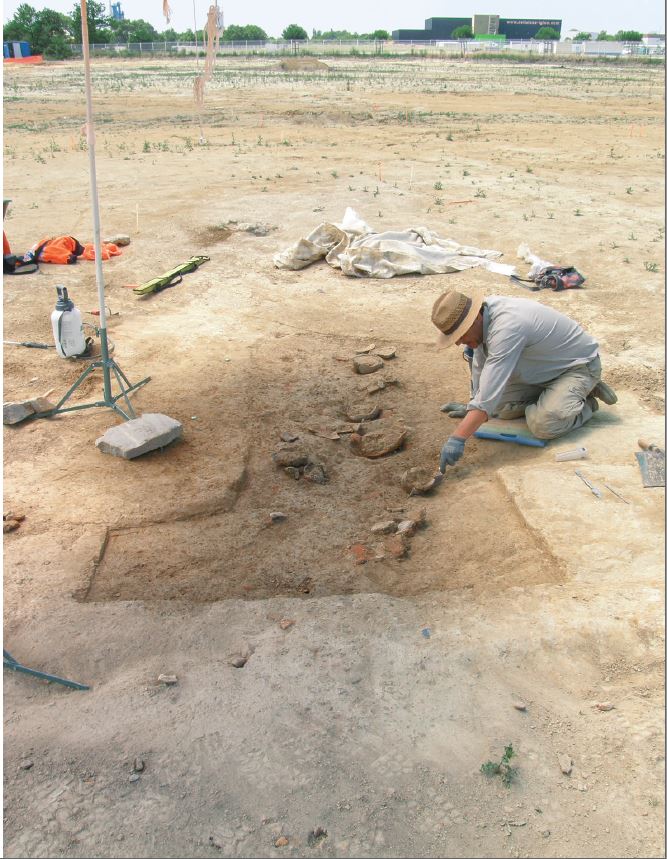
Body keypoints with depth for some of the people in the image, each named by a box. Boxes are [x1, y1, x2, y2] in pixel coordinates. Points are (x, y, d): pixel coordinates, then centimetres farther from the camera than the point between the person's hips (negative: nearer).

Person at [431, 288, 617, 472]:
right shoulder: (482, 314, -9)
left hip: (579, 365, -9)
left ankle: (586, 403, 1)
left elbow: (490, 390, -42)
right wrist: (471, 407, 12)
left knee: (543, 424, -26)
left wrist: (458, 439, -44)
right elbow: (480, 367, 6)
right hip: (547, 367, 9)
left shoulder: (506, 327, -36)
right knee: (504, 408, 0)